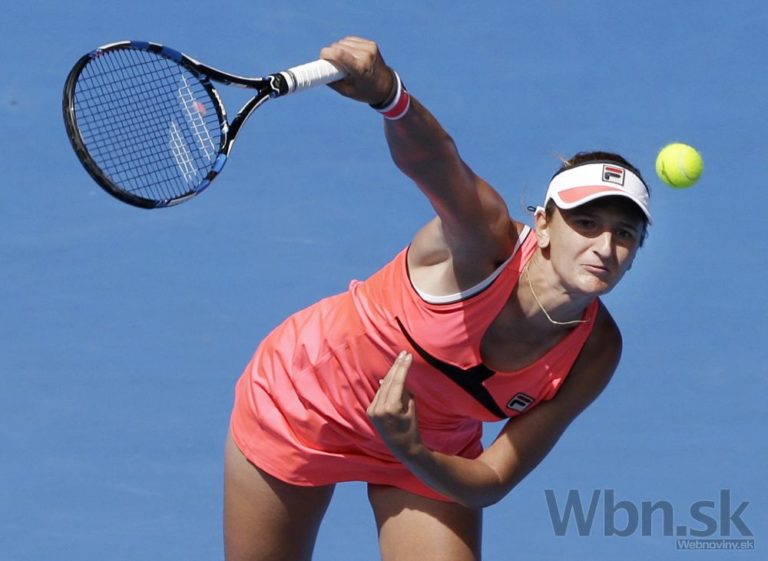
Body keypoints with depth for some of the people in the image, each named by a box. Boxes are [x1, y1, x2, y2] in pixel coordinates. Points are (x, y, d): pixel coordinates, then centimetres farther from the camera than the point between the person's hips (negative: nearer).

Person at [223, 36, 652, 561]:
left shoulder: (595, 352, -19)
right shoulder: (488, 243, -31)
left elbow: (491, 482, -15)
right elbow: (432, 158, -54)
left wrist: (412, 452, -34)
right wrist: (387, 94, -74)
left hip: (430, 453, 3)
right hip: (299, 402, -3)